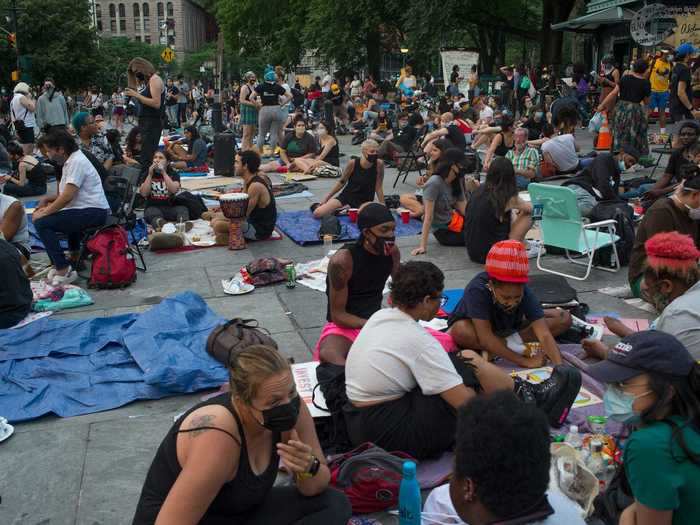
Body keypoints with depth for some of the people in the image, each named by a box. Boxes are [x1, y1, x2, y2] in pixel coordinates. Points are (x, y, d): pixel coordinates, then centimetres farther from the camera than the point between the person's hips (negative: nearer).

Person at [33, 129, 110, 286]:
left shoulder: (77, 162, -13)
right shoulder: (70, 161, 17)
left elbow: (68, 196, -21)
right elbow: (67, 193, 28)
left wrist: (45, 213, -12)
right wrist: (47, 200, 16)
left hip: (94, 212, -11)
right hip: (87, 210, 11)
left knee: (42, 223, -17)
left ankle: (63, 271, -16)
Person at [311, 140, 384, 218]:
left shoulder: (379, 164, -15)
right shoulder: (353, 163, -13)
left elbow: (378, 188, -7)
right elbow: (341, 182, 0)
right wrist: (325, 199, 1)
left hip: (364, 202, 1)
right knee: (317, 213, -18)